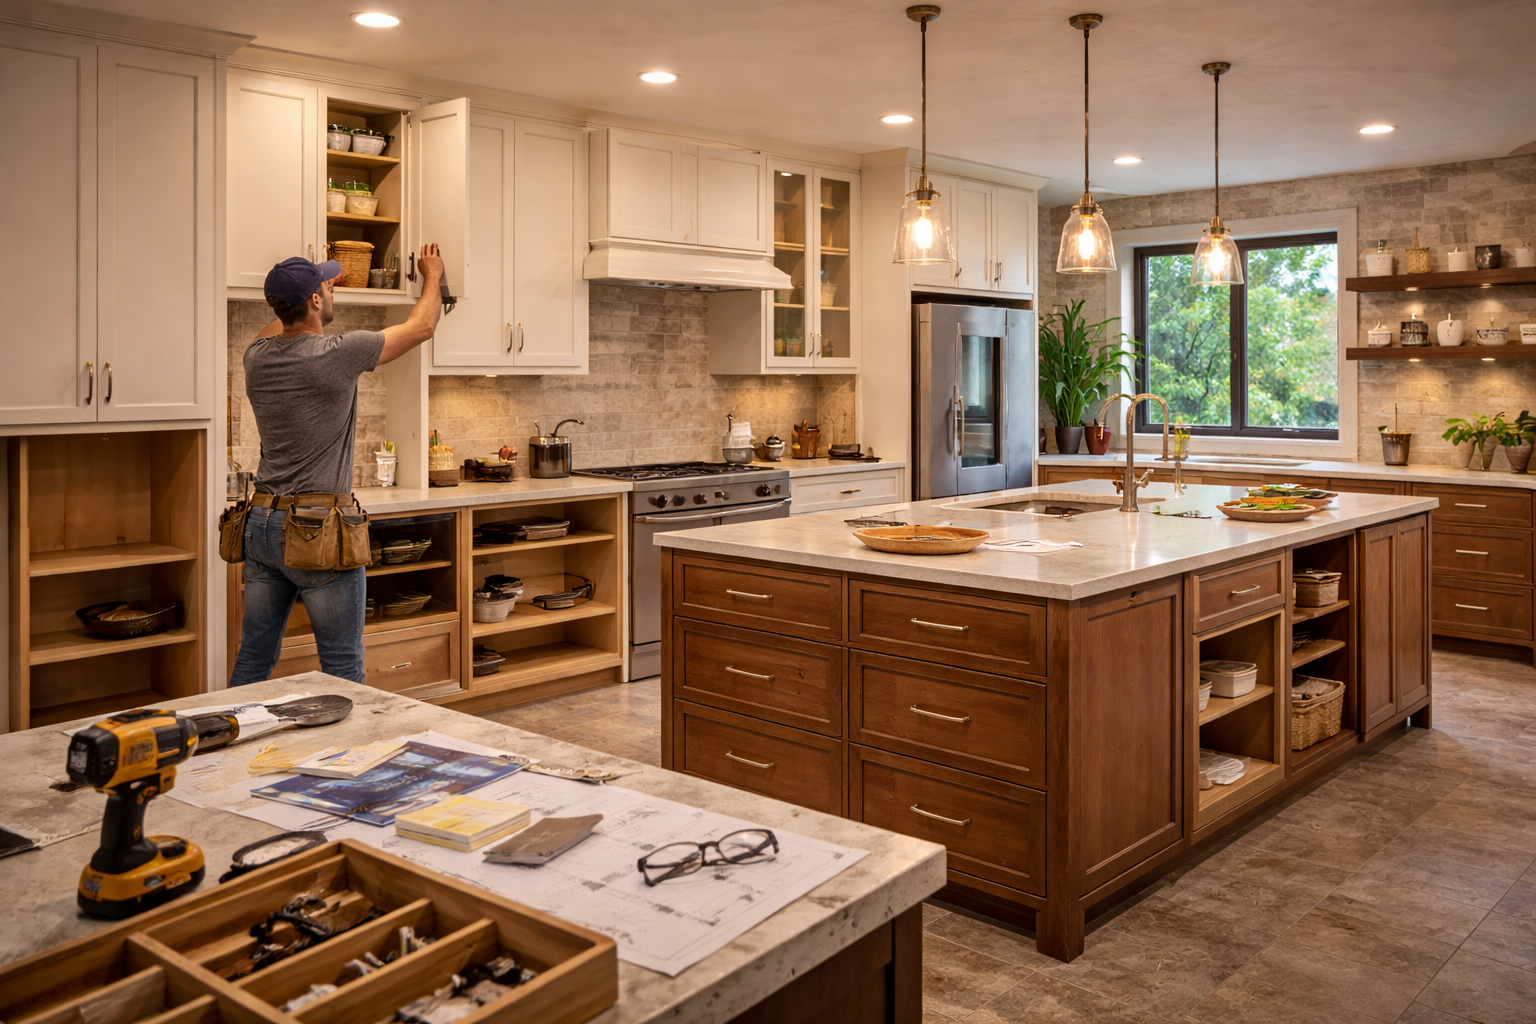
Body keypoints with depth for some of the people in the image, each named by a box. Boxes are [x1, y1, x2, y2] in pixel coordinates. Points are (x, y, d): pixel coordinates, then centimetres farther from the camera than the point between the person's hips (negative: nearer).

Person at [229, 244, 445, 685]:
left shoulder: (257, 356, 4)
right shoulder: (339, 353, -14)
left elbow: (276, 329, 32)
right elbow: (422, 327, 0)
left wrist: (314, 282, 44)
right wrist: (432, 276, 19)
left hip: (261, 524, 7)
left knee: (253, 658, 14)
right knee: (343, 667, 2)